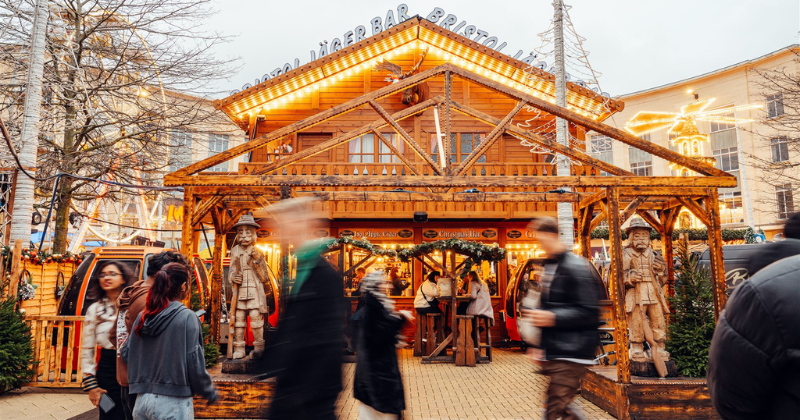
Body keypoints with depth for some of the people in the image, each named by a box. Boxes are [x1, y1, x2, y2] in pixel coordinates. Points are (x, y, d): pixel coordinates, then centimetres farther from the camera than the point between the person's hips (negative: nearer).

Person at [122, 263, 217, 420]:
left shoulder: (142, 317, 4)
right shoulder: (187, 317, -12)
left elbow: (126, 355, 12)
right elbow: (195, 364, -13)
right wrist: (210, 393, 1)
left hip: (142, 400, 6)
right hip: (172, 402, -6)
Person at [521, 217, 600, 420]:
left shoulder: (575, 267, -13)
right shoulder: (549, 266, 14)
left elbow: (590, 313, -18)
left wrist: (553, 318, -24)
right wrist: (540, 346, 19)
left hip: (569, 355, -9)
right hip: (551, 354, 9)